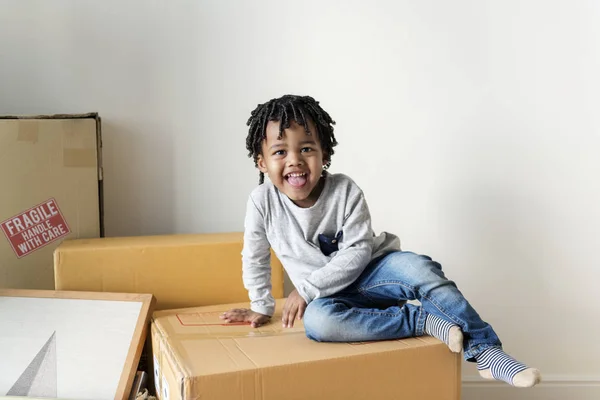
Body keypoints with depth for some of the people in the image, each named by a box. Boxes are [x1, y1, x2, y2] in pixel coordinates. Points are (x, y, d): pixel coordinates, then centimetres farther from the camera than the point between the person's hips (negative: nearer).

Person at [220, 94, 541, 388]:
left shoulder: (345, 191, -16)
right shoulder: (262, 202, -13)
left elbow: (357, 253, -17)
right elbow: (255, 258, 3)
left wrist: (306, 289, -22)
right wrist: (262, 308, 12)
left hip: (367, 273, 0)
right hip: (325, 295, 1)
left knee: (418, 267, -31)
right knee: (317, 320, -35)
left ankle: (486, 351, -26)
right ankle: (426, 321, -28)